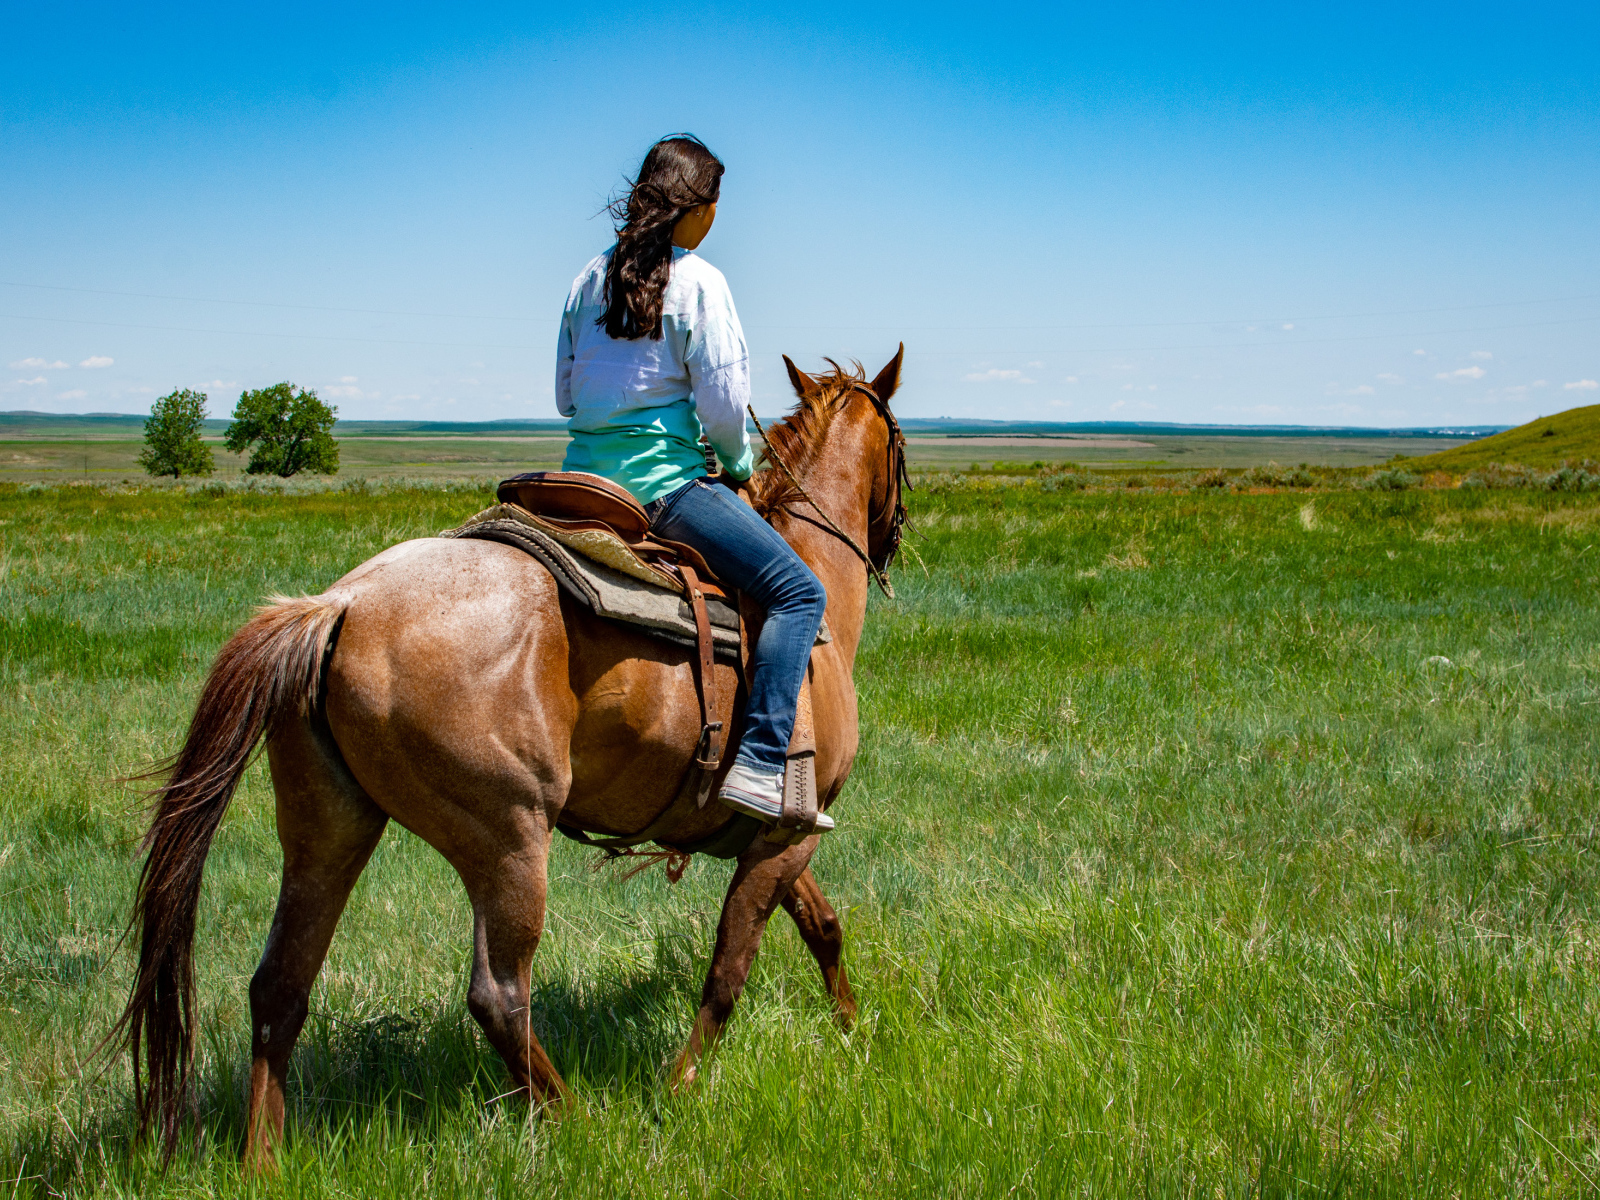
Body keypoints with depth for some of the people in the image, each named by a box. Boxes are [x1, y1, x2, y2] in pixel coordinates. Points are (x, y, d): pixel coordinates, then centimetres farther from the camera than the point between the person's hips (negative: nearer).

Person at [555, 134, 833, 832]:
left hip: (585, 476, 8)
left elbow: (565, 395, 17)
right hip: (662, 479, -8)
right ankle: (759, 763, -22)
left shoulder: (590, 277, 13)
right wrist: (737, 463, 7)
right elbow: (723, 404, -12)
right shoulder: (696, 281, -8)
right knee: (798, 592, -8)